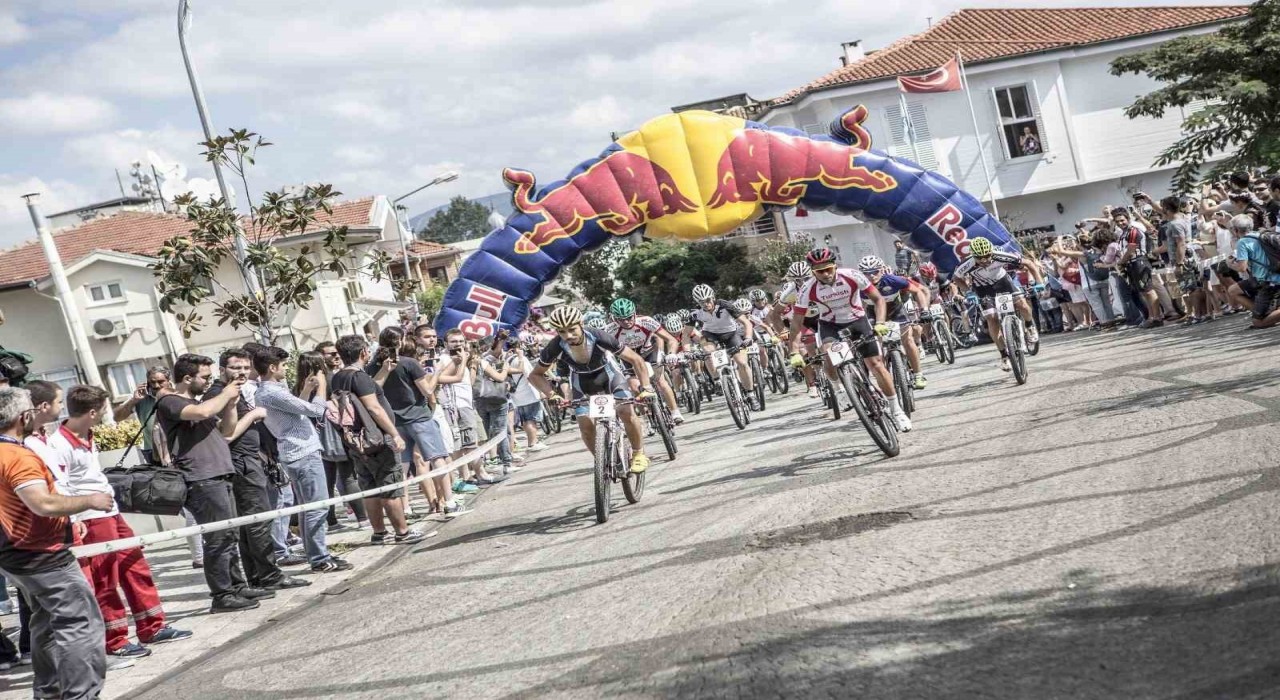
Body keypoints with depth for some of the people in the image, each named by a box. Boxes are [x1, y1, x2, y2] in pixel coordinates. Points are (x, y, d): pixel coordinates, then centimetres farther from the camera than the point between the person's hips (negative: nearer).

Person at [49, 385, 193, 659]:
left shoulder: (87, 436, 7)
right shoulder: (59, 445, -19)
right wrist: (74, 525, -23)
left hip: (110, 512, 9)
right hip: (91, 519, -9)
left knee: (135, 566, 12)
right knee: (105, 580, -1)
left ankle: (152, 627, 22)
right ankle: (115, 641, 10)